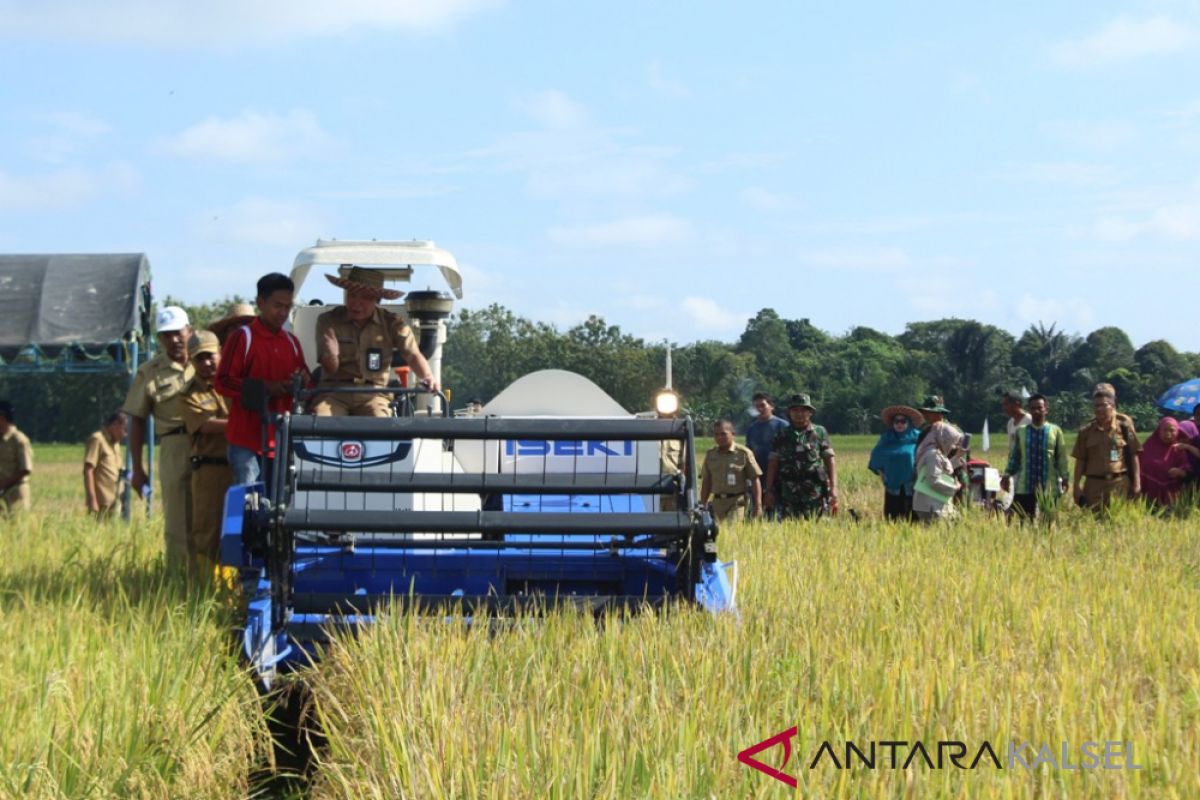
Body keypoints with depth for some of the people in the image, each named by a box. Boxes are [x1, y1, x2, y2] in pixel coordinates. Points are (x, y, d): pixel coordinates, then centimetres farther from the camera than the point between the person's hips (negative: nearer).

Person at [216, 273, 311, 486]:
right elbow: (222, 382, -8)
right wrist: (265, 387, -17)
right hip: (247, 439, -5)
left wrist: (304, 381, -3)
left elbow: (306, 386, 22)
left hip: (280, 439, 5)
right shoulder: (243, 337, -3)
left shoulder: (292, 342, 15)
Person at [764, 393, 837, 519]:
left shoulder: (820, 432, 7)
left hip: (815, 493, -1)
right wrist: (769, 491, 4)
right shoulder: (782, 435, 12)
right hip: (788, 493, 2)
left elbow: (830, 461, 3)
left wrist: (833, 488, -6)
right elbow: (773, 464, 10)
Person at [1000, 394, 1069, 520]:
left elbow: (1062, 457, 2)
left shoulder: (1055, 431, 1)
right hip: (1024, 488, 1)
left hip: (1049, 489, -1)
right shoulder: (1020, 431, 5)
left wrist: (1065, 478, 0)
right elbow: (1014, 456, 10)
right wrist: (1007, 475, 3)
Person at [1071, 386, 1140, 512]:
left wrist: (1137, 483, 1)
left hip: (1119, 483, -2)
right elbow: (1080, 460, 9)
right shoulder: (1086, 431, 8)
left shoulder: (1124, 426, 2)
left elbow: (1133, 456, 4)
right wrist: (1076, 486, 3)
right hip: (1094, 484, 2)